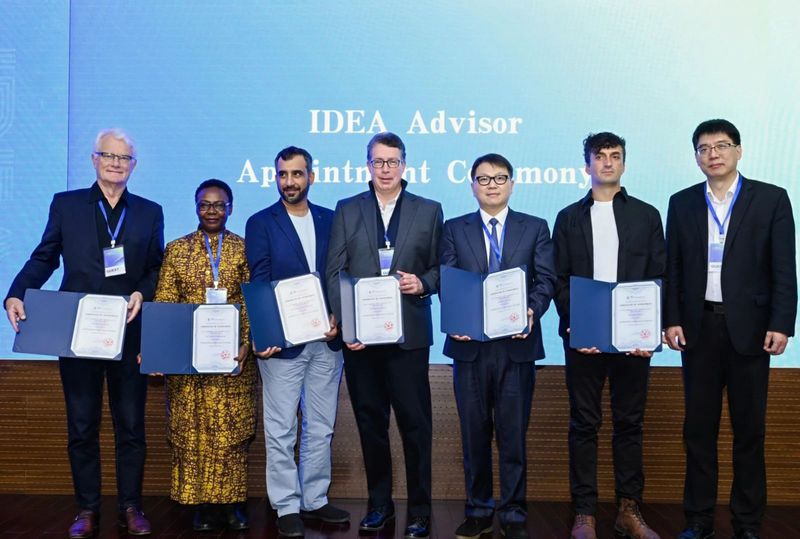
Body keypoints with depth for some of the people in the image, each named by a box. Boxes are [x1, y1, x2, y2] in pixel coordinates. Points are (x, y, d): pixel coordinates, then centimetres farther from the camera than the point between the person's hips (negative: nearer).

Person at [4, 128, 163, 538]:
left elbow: (157, 269, 7)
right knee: (81, 425, 8)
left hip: (129, 332, 0)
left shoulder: (149, 212, 9)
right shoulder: (66, 205, 7)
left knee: (131, 425, 6)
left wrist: (142, 293, -12)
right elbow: (44, 258, 5)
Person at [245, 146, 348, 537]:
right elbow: (259, 284, -5)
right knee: (281, 431, 4)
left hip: (327, 340, 4)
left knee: (321, 428, 12)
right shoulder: (261, 223, 0)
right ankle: (287, 507, 15)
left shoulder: (330, 220, 9)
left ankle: (315, 500, 24)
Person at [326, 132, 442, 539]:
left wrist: (423, 283, -13)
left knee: (415, 422, 0)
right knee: (370, 422, 10)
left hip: (409, 334, -1)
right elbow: (334, 272, 3)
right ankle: (379, 504, 24)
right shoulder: (347, 211, 9)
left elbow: (441, 268, 9)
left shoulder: (429, 211, 8)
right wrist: (345, 322, -7)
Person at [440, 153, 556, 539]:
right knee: (474, 432, 8)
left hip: (516, 344, -1)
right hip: (469, 343, 1)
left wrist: (532, 310, -18)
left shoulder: (535, 228, 9)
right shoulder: (454, 229, 10)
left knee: (513, 432, 4)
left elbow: (546, 279, 1)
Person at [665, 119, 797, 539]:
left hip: (749, 327, -2)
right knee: (698, 427, 6)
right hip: (698, 327, 2)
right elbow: (673, 268, 7)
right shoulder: (682, 203, 8)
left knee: (749, 429, 6)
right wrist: (671, 321, -1)